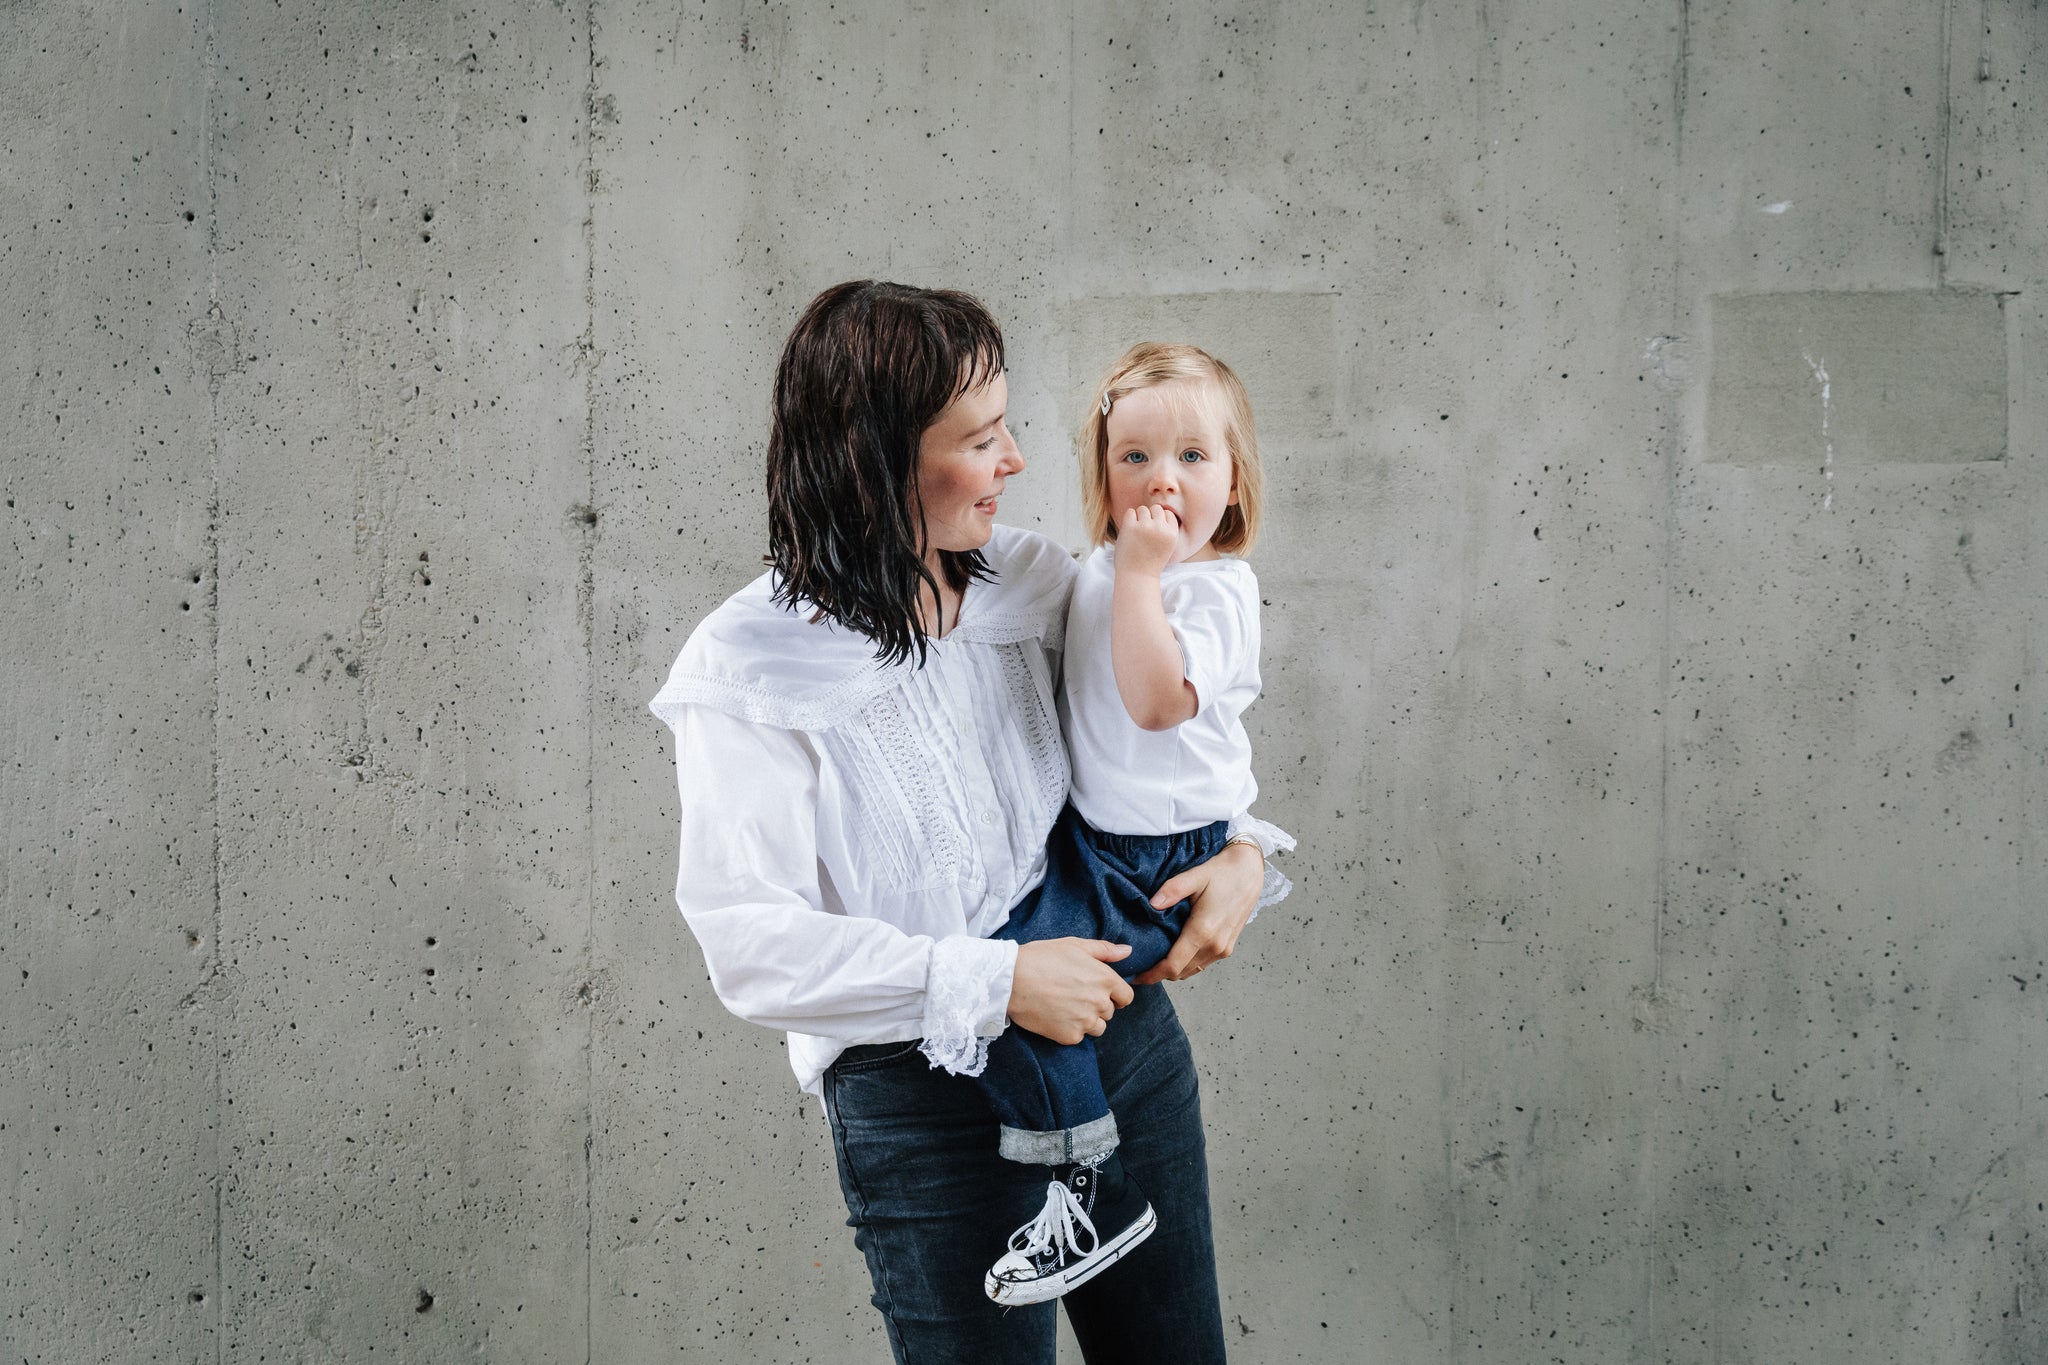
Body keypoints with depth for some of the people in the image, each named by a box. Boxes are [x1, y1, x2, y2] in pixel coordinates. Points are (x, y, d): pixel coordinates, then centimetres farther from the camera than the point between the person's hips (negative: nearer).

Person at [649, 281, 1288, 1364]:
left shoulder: (1030, 580, 1)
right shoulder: (749, 677, -15)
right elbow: (753, 947, -19)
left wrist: (1239, 848, -3)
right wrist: (995, 979, -23)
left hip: (1122, 1029, 5)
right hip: (924, 1103, -5)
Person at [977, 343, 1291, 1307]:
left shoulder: (1214, 588, -17)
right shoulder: (1103, 567, 9)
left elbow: (1157, 699, -34)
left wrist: (1142, 574, -32)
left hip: (1164, 865, -9)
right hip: (1094, 829, 9)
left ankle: (1096, 1194, -13)